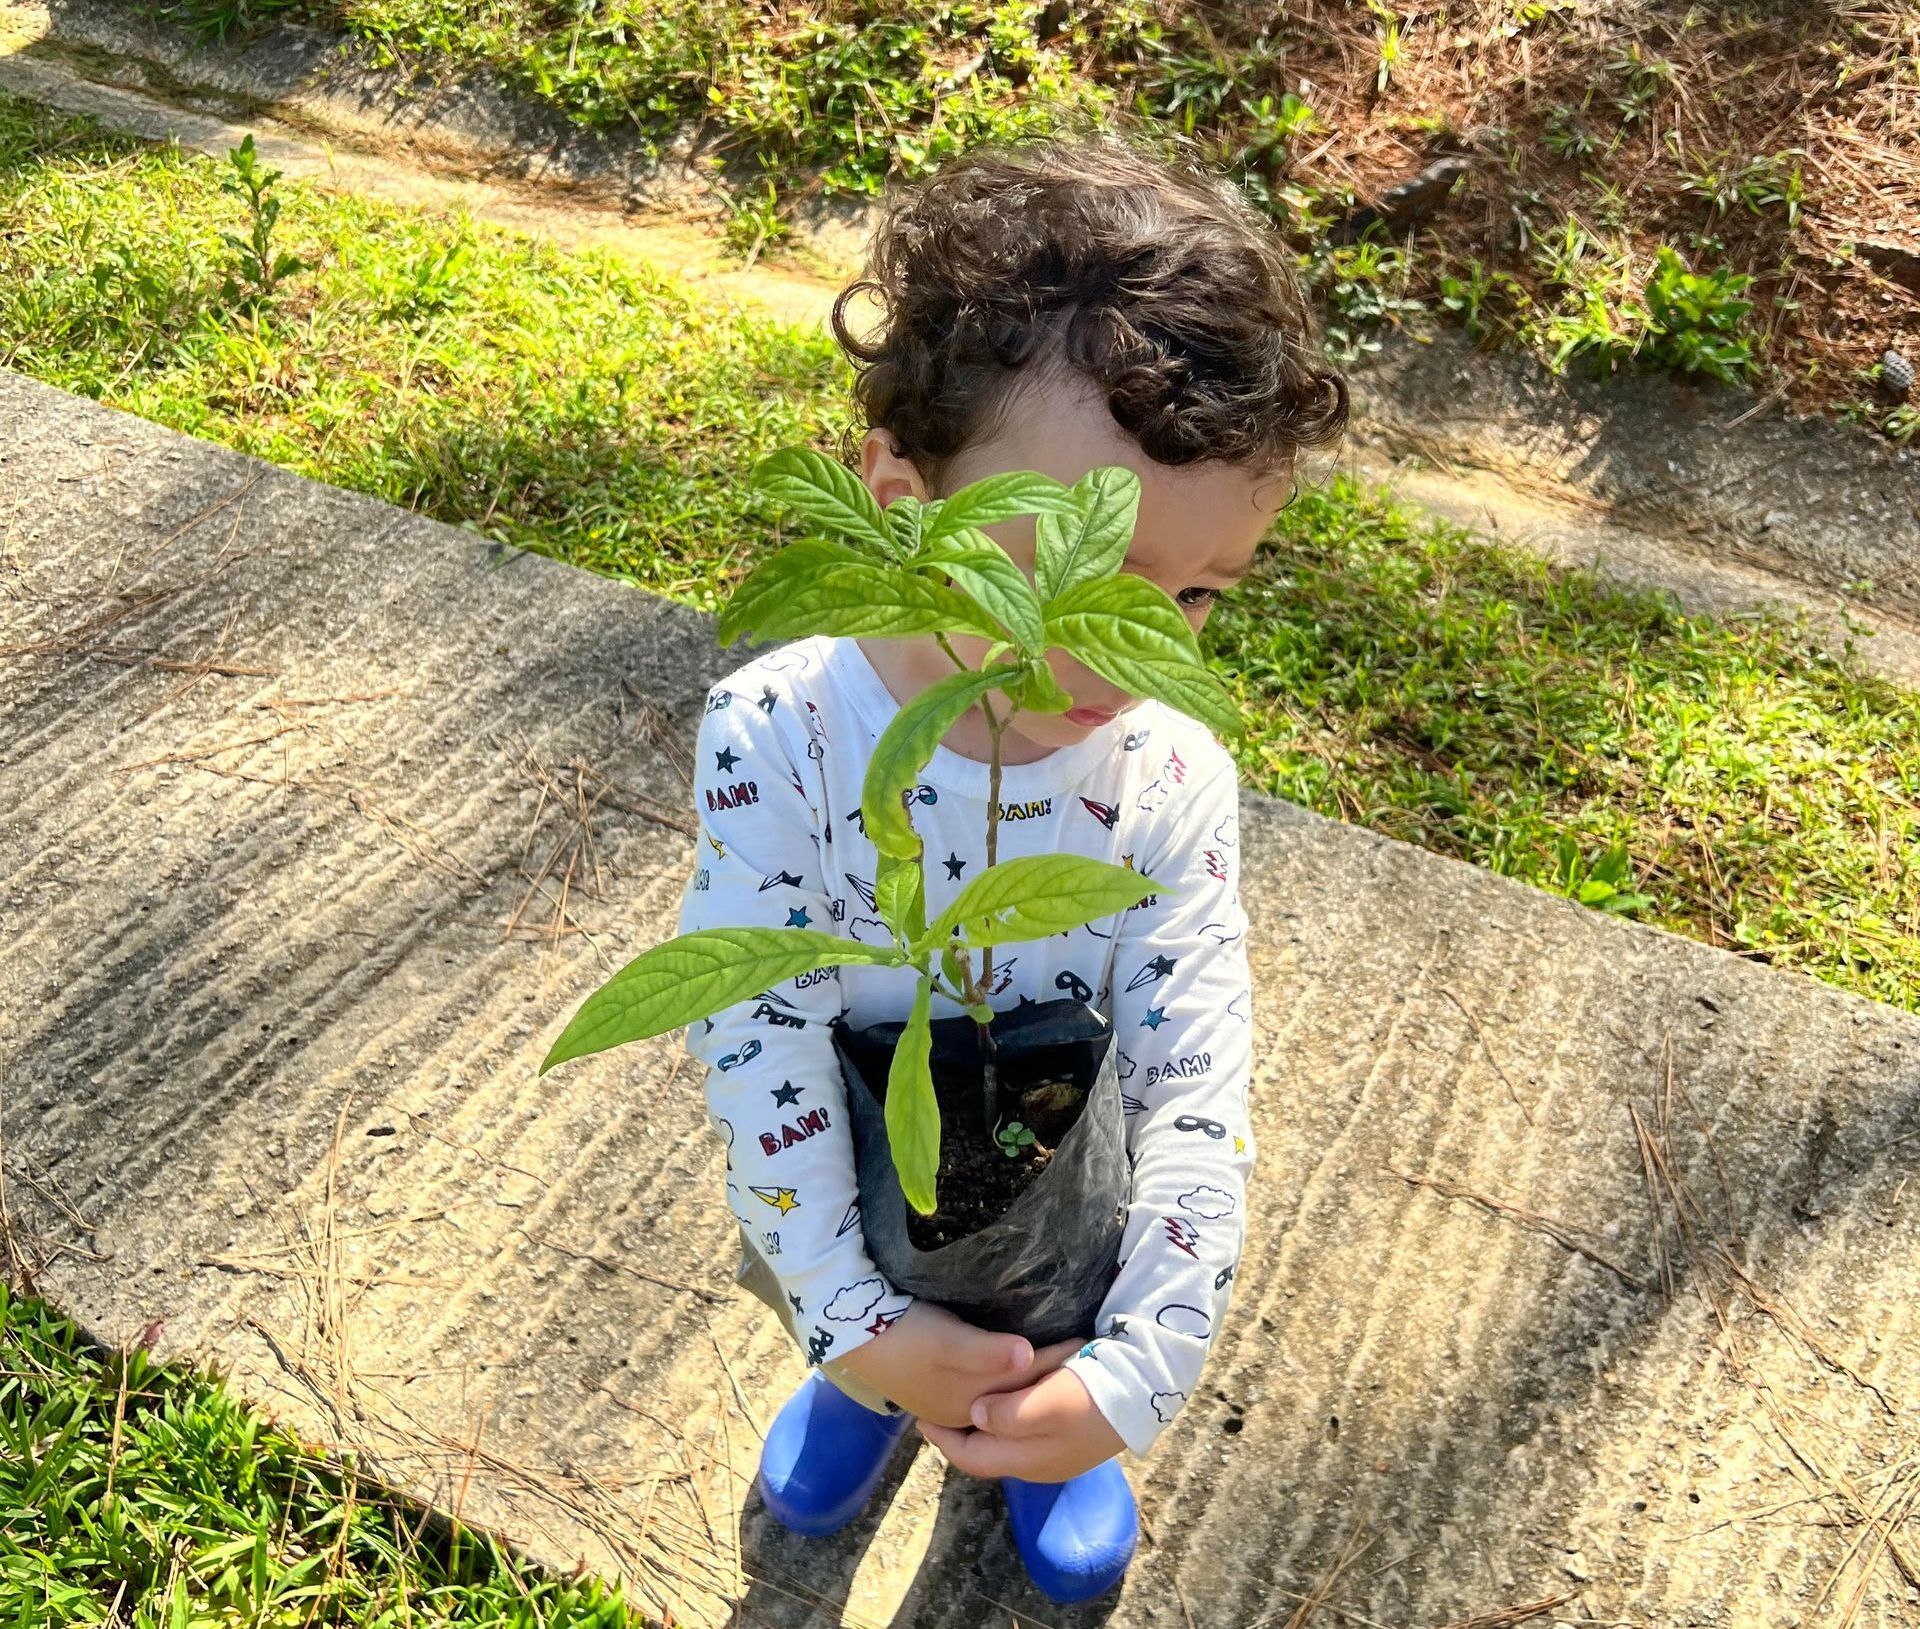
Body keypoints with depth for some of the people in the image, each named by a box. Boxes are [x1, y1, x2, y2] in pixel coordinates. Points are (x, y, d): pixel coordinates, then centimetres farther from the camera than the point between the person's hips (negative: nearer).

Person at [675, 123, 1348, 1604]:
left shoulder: (1171, 785, -28)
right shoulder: (776, 738, -32)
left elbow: (1195, 1087, -25)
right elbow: (759, 1037, -28)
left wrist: (1136, 1374, -30)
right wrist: (854, 1317, -28)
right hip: (834, 1200, 1)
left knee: (1053, 1403, 29)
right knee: (817, 1318, 33)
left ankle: (1039, 1438, 66)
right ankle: (860, 1386, 69)